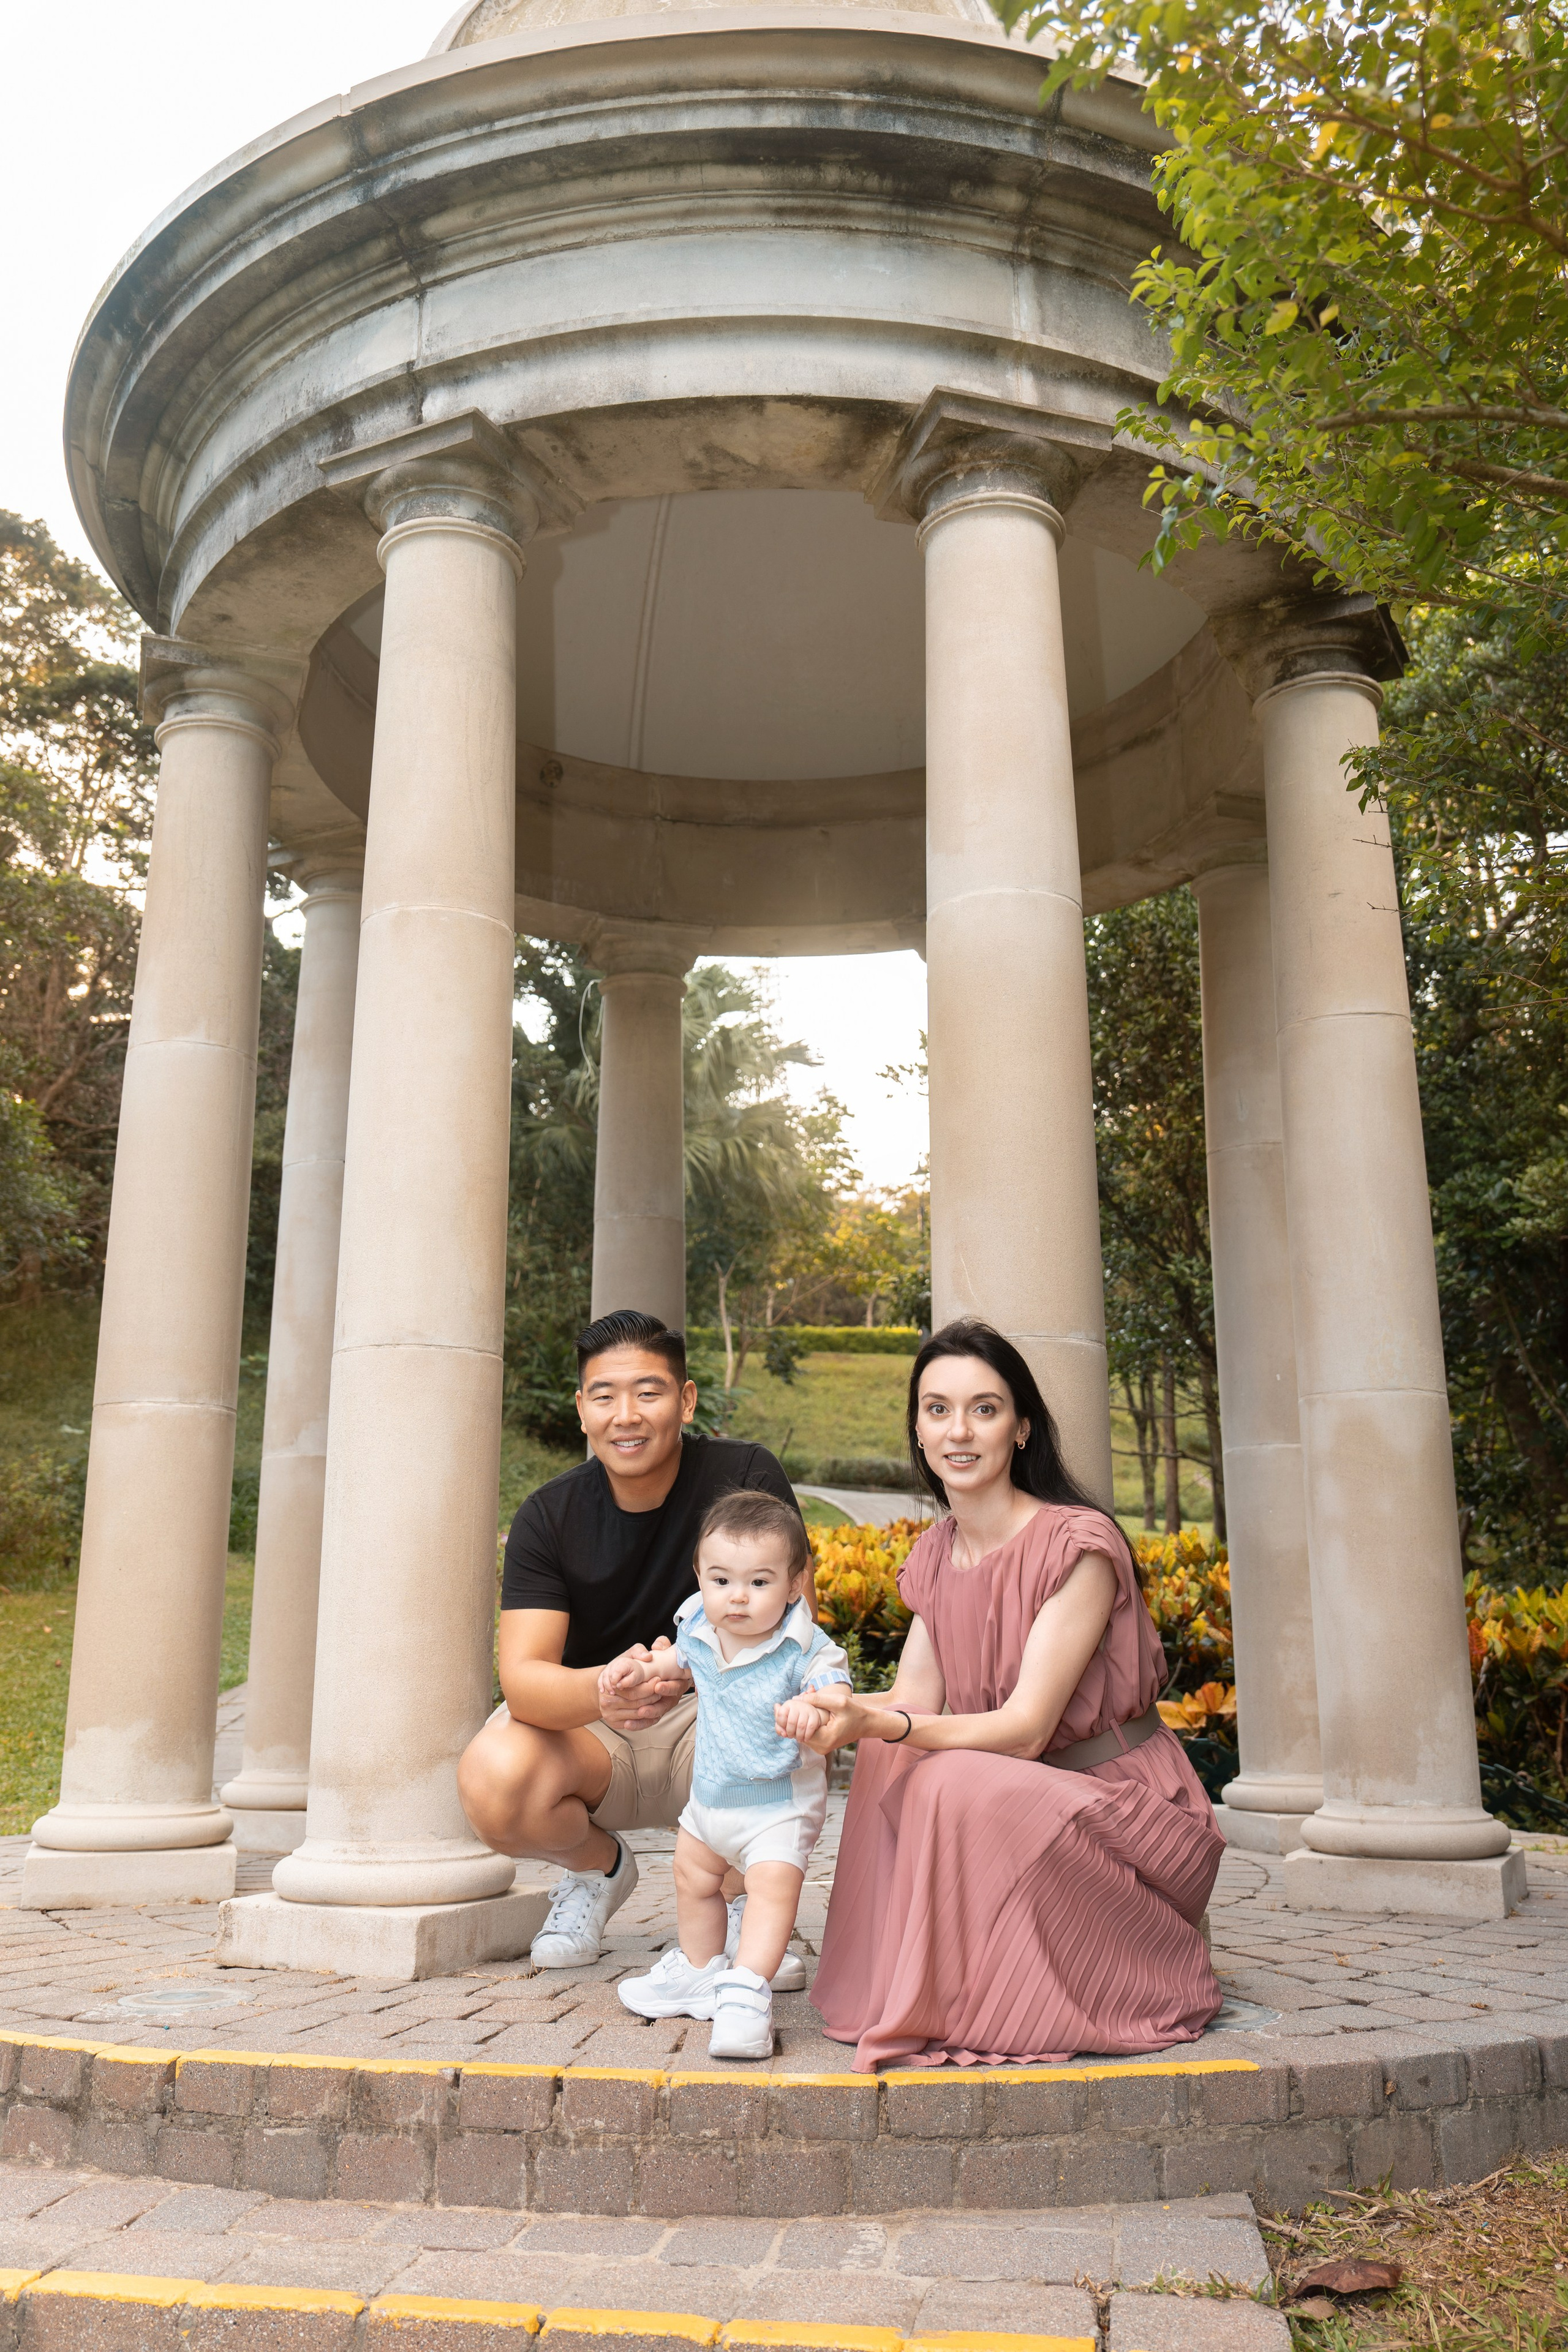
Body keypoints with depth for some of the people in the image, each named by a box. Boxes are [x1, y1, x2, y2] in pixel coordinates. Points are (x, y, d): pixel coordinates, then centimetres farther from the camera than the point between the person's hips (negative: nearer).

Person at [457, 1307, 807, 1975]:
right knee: (490, 1777, -30)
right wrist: (604, 1690, -43)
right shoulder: (548, 1517, -11)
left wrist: (691, 1669, -41)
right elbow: (521, 1676, -19)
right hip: (586, 1729, 1)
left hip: (710, 1718, -1)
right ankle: (601, 1867, 7)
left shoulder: (745, 1477, -14)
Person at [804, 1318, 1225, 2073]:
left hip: (1123, 1809, -7)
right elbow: (914, 1699, -5)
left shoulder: (1079, 1544, -19)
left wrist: (883, 1724, -38)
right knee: (889, 1760, -16)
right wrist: (843, 1710, -27)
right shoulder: (935, 1554, 4)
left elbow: (1026, 1729, -25)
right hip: (1022, 1802, 7)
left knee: (955, 1779, -30)